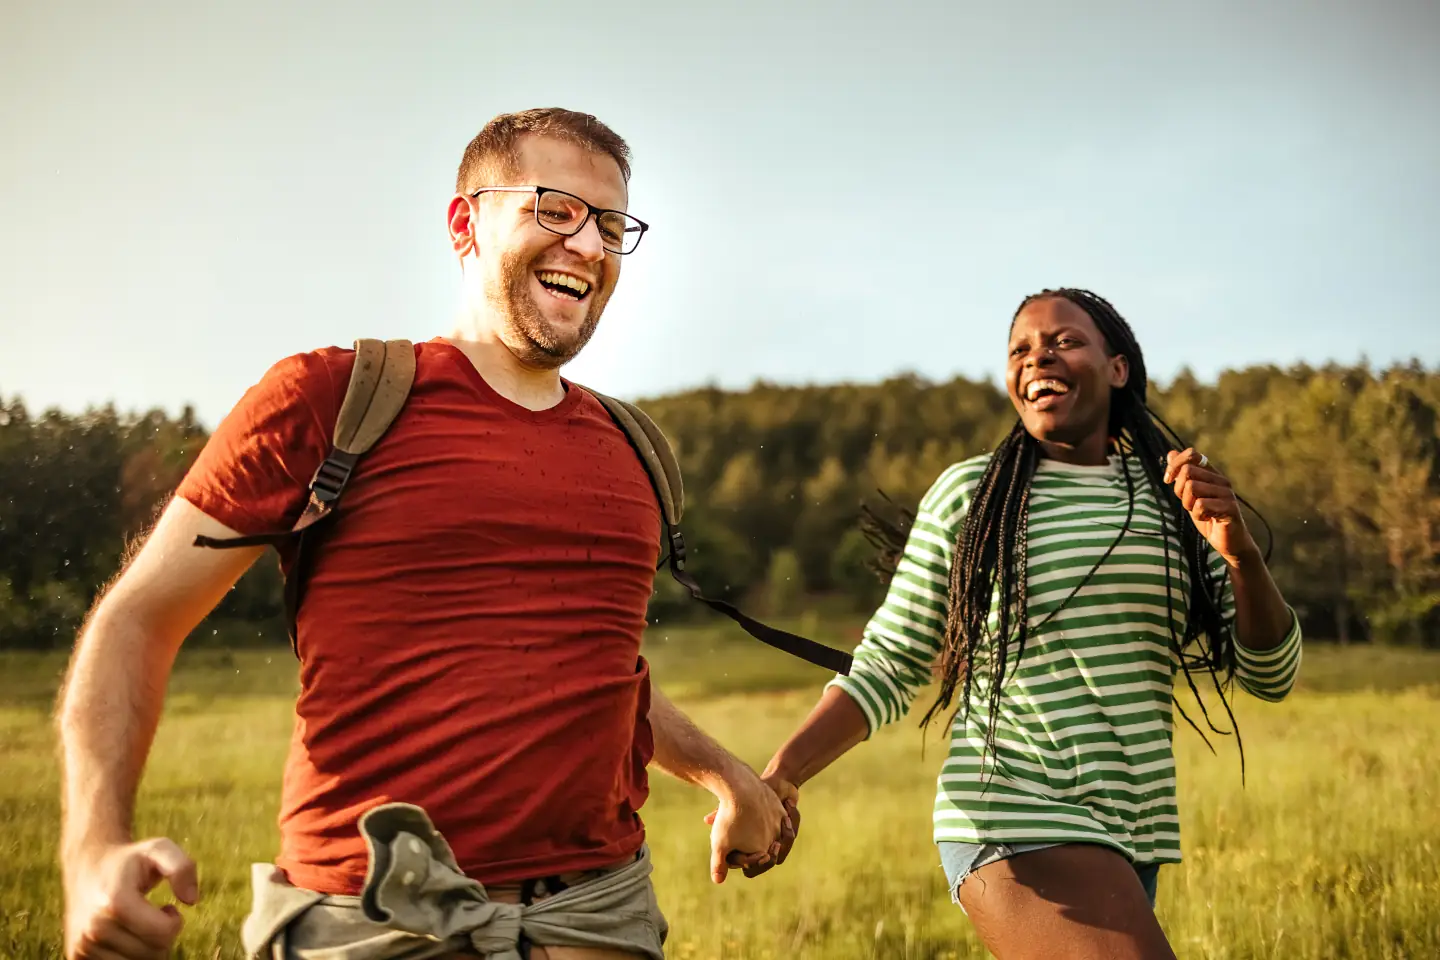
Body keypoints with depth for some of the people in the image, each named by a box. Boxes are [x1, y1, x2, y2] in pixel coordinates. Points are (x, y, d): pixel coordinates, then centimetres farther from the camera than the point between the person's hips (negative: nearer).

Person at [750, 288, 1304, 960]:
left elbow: (1269, 675, 6)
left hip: (1128, 840, 6)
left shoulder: (1169, 501, 9)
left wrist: (1240, 552, -12)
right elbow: (888, 666, 1)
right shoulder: (968, 496, -3)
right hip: (1016, 826, -5)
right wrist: (779, 777, -12)